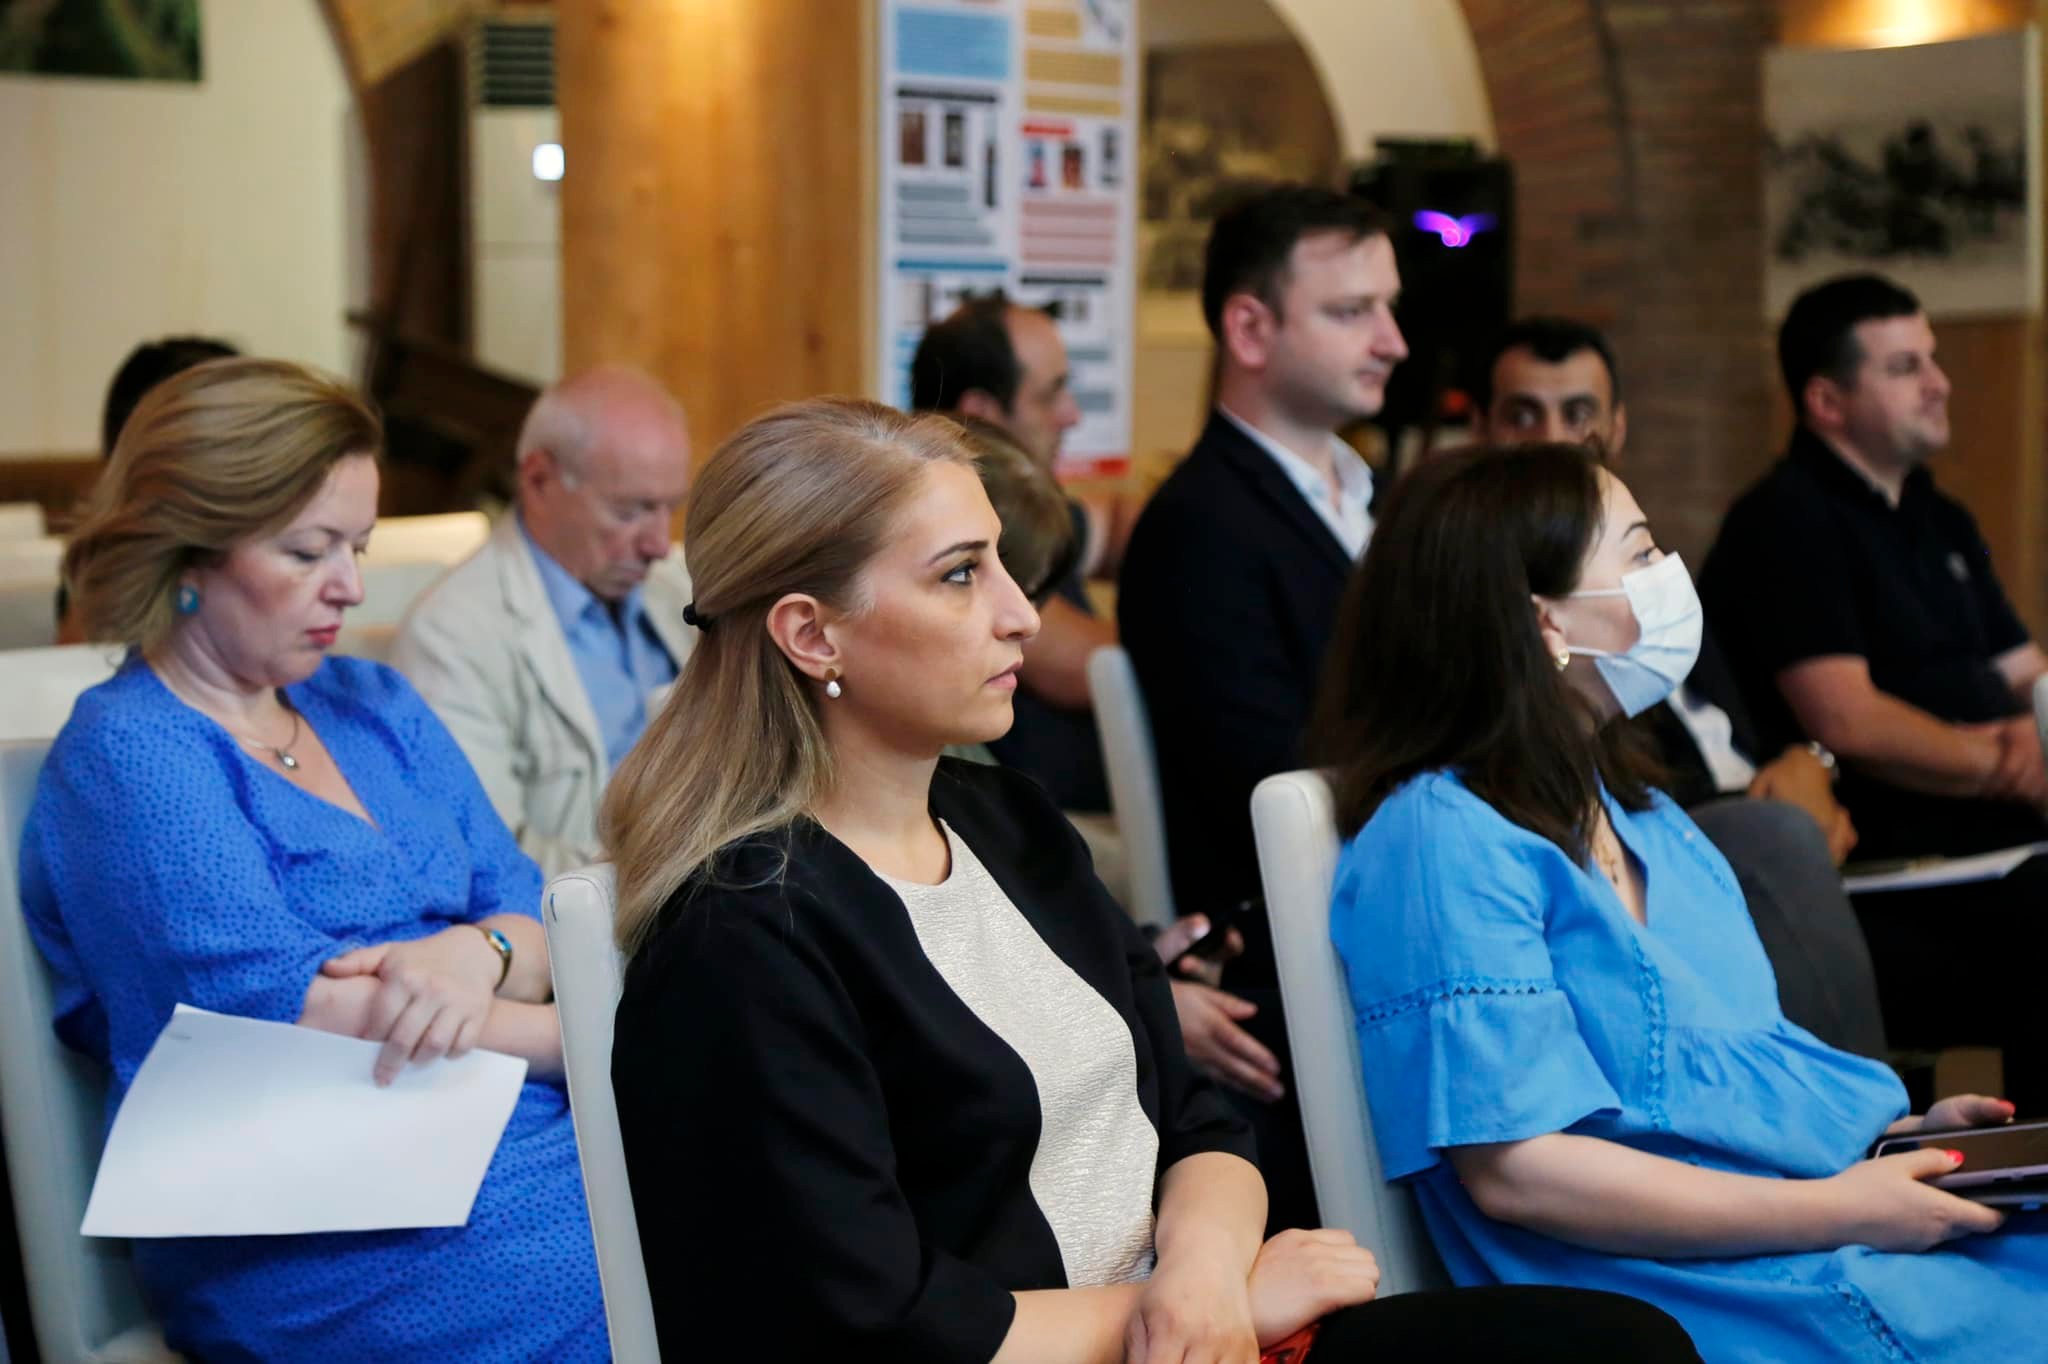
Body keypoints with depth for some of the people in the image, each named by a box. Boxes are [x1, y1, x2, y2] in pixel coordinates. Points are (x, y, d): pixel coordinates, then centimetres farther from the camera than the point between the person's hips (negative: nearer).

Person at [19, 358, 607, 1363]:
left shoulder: (377, 708, 17)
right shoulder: (127, 754, -4)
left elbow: (539, 916, 12)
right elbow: (289, 1008, -14)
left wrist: (478, 954, -13)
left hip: (523, 1128, 7)